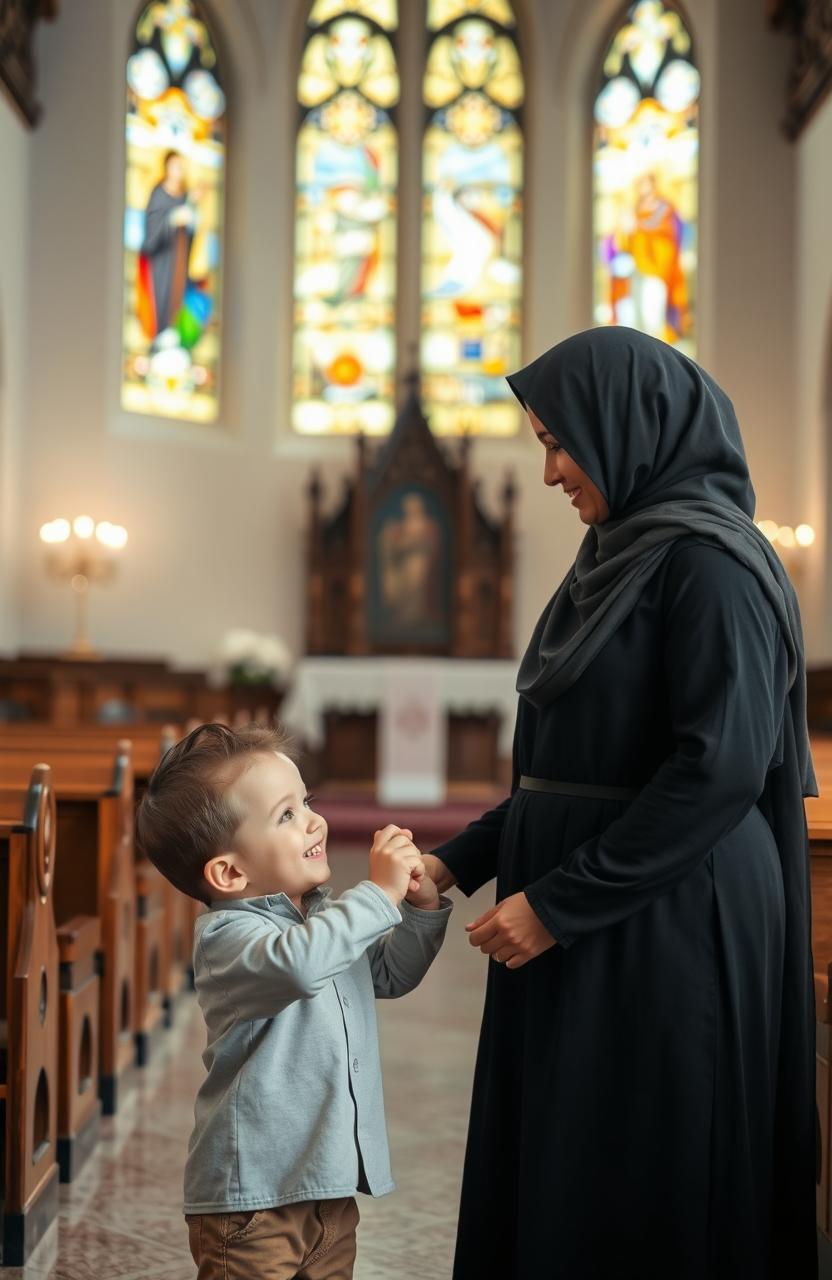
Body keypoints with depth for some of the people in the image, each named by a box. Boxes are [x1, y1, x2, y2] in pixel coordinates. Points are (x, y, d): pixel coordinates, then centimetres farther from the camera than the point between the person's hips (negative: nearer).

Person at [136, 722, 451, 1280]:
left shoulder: (324, 915, 9)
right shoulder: (228, 935, -19)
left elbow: (391, 974, 25)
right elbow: (299, 963, -41)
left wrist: (421, 908, 7)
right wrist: (380, 893, -32)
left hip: (330, 1180, 8)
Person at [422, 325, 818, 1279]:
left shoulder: (707, 560, -14)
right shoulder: (621, 555, 14)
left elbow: (722, 768, -22)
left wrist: (557, 903, -19)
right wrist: (458, 863, 10)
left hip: (667, 931, -9)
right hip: (588, 929, 9)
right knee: (552, 1183, 14)